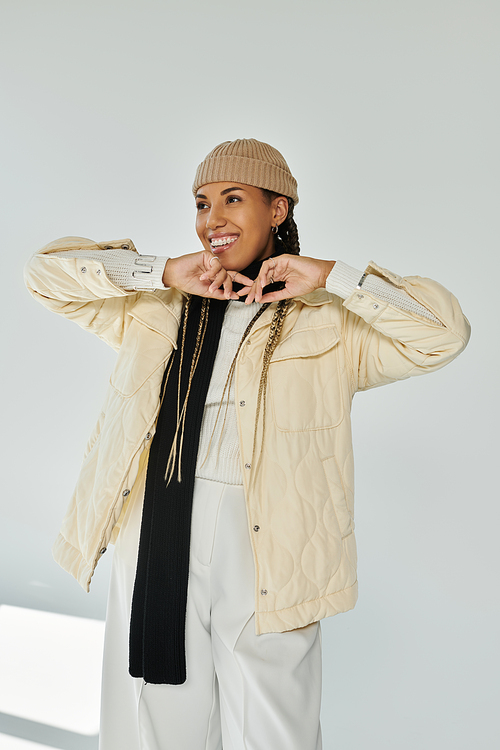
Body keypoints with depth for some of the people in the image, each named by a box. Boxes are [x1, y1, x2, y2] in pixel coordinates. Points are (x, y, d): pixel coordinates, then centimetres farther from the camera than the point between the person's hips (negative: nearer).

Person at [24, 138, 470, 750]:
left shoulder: (328, 324, 3)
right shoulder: (156, 310, 11)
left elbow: (444, 333, -6)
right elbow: (47, 271, 5)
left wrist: (330, 276, -11)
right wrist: (162, 272, -6)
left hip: (265, 569, -2)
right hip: (154, 561, 3)